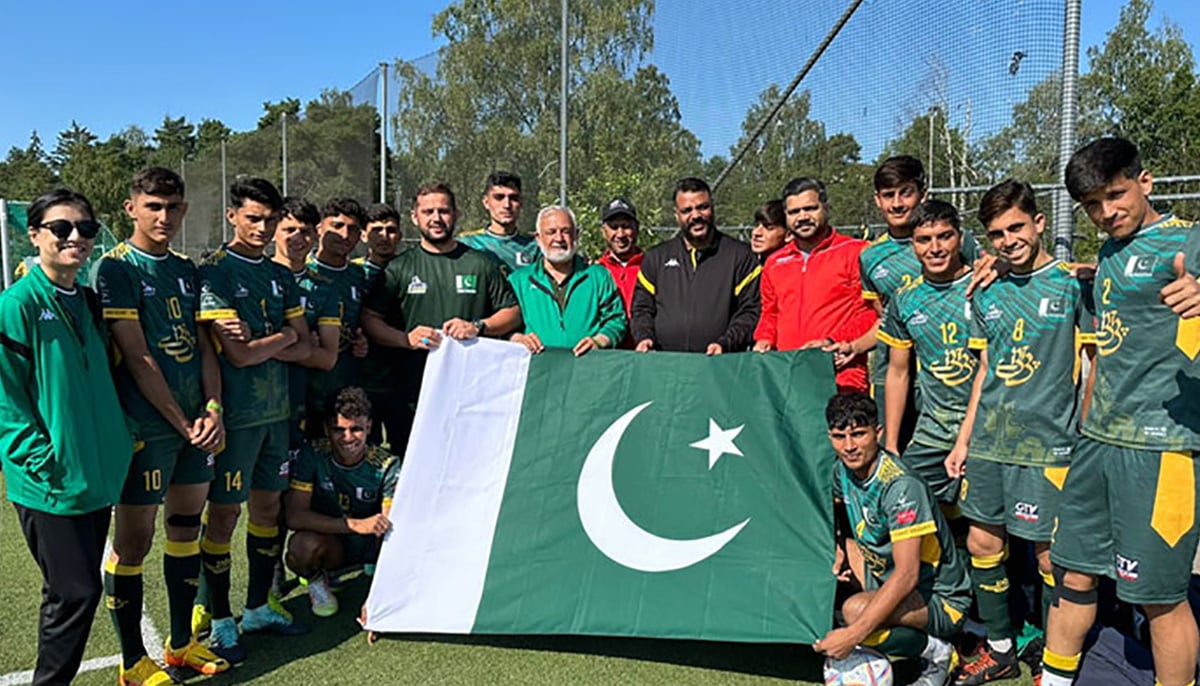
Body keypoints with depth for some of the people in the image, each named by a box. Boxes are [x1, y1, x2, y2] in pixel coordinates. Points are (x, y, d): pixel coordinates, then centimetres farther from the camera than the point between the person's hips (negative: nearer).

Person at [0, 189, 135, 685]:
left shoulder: (88, 303, 10)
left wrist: (113, 448, 11)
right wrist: (45, 462, -17)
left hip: (96, 475, 7)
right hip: (50, 482, -7)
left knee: (81, 588, 16)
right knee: (75, 591, -1)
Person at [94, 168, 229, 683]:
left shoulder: (185, 269, 12)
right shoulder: (115, 268, -9)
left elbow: (204, 346, 10)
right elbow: (137, 358, -14)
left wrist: (212, 410, -4)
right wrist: (182, 424, -12)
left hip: (196, 424, 7)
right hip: (146, 427, -7)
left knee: (186, 529, 14)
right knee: (134, 541, 4)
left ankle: (181, 644, 29)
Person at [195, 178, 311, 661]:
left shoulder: (280, 276, 11)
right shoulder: (214, 272, -9)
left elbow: (304, 349, 6)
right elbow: (238, 354, -18)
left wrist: (258, 344, -10)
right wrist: (282, 337, -2)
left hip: (276, 409, 6)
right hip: (236, 413, -6)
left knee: (268, 506, 13)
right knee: (224, 513, 3)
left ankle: (257, 608, 28)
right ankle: (220, 621, 18)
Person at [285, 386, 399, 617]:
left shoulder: (386, 465, -19)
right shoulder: (314, 456, -18)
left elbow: (390, 528, -24)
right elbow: (294, 516, -26)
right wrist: (355, 524, -39)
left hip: (372, 547, 1)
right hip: (330, 543, 0)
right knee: (302, 545, -35)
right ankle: (317, 580, 4)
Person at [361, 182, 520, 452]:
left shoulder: (481, 264, 10)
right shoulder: (399, 268, 9)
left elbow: (513, 312, 10)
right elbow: (369, 319, 5)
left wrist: (478, 326, -7)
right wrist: (406, 338, -12)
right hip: (411, 393, 0)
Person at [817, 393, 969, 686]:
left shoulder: (901, 487, -28)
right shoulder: (843, 470, -4)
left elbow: (906, 576, -33)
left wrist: (853, 635, -38)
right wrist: (838, 552, 2)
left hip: (941, 598, -9)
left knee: (855, 610, -33)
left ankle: (937, 652, -6)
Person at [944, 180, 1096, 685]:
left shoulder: (1073, 285, -3)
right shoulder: (987, 296, 11)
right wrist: (963, 440, 14)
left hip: (1047, 443, -5)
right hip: (989, 442, 6)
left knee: (1049, 555, 2)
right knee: (983, 543, 10)